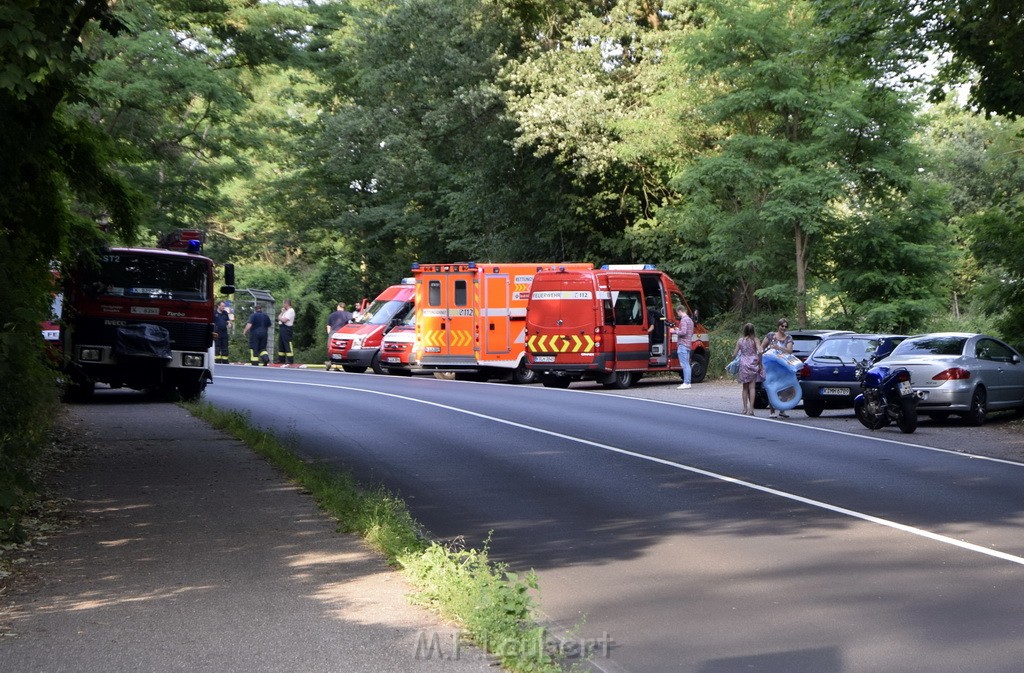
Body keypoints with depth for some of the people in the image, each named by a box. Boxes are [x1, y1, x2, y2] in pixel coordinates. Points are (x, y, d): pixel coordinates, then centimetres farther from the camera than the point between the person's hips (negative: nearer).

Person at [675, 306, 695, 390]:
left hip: (683, 344, -10)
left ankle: (686, 383, -15)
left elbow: (683, 332, -22)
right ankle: (688, 383, 11)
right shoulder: (690, 320, 20)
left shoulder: (683, 320, -12)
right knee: (687, 364, 11)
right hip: (688, 345, 10)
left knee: (684, 364, -11)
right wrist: (678, 330, 22)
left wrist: (675, 331, -7)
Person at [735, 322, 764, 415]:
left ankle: (745, 408, 12)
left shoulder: (740, 340, 1)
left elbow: (734, 354, 2)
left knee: (745, 387, 12)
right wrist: (760, 363, -5)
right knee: (752, 387, -1)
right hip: (753, 364, -2)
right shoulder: (755, 340, -4)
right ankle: (751, 409, -7)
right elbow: (760, 352, -16)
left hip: (743, 365, 2)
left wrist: (733, 354, 25)